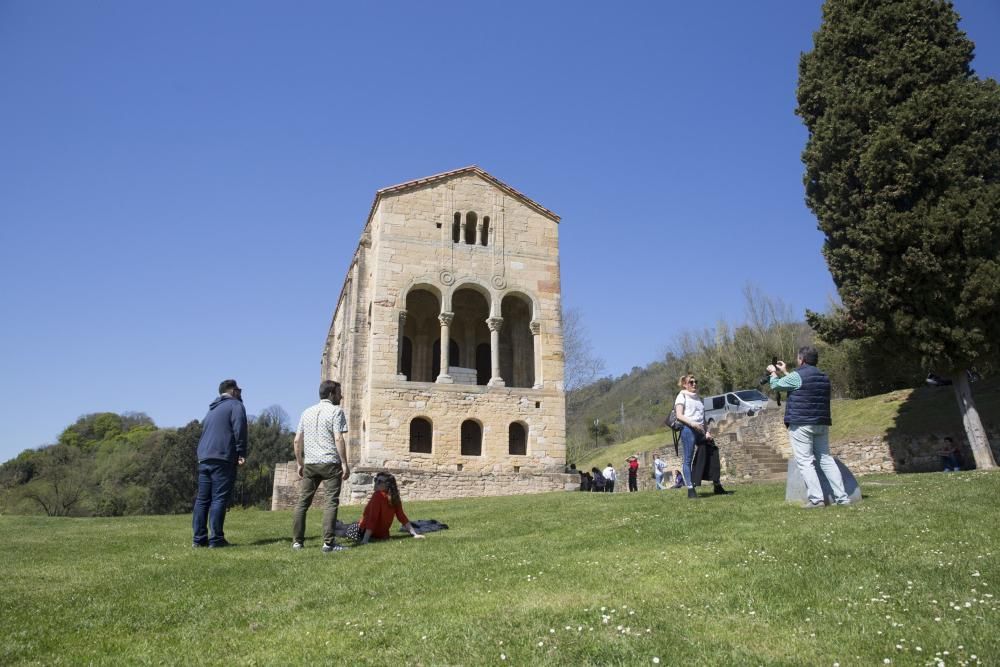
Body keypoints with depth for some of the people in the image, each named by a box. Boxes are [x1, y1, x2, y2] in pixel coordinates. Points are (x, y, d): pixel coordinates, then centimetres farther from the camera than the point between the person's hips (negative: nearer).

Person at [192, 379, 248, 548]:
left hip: (204, 458, 8)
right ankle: (216, 539, -9)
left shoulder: (212, 409, 27)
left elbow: (203, 429, 25)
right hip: (223, 458, -8)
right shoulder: (235, 405, 1)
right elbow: (239, 429, -12)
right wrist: (241, 453, -11)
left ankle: (199, 538, 10)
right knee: (219, 498, -7)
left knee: (202, 499, 8)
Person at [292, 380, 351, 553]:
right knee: (331, 502, -3)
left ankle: (297, 541, 12)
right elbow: (338, 439, -13)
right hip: (330, 463, -5)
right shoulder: (336, 411, -3)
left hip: (310, 464, 5)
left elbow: (297, 441, 13)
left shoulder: (307, 412, 15)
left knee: (303, 501, 11)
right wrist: (345, 464, -10)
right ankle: (328, 543, -6)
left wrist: (299, 463, 19)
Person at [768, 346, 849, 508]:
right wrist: (784, 372, 36)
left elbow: (775, 385, 1)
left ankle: (816, 499, -12)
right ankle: (842, 497, 10)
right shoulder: (824, 377, 14)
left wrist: (773, 372, 21)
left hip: (801, 424, -7)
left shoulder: (797, 375, -11)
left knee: (805, 461, -5)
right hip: (822, 424, 7)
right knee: (826, 459, 12)